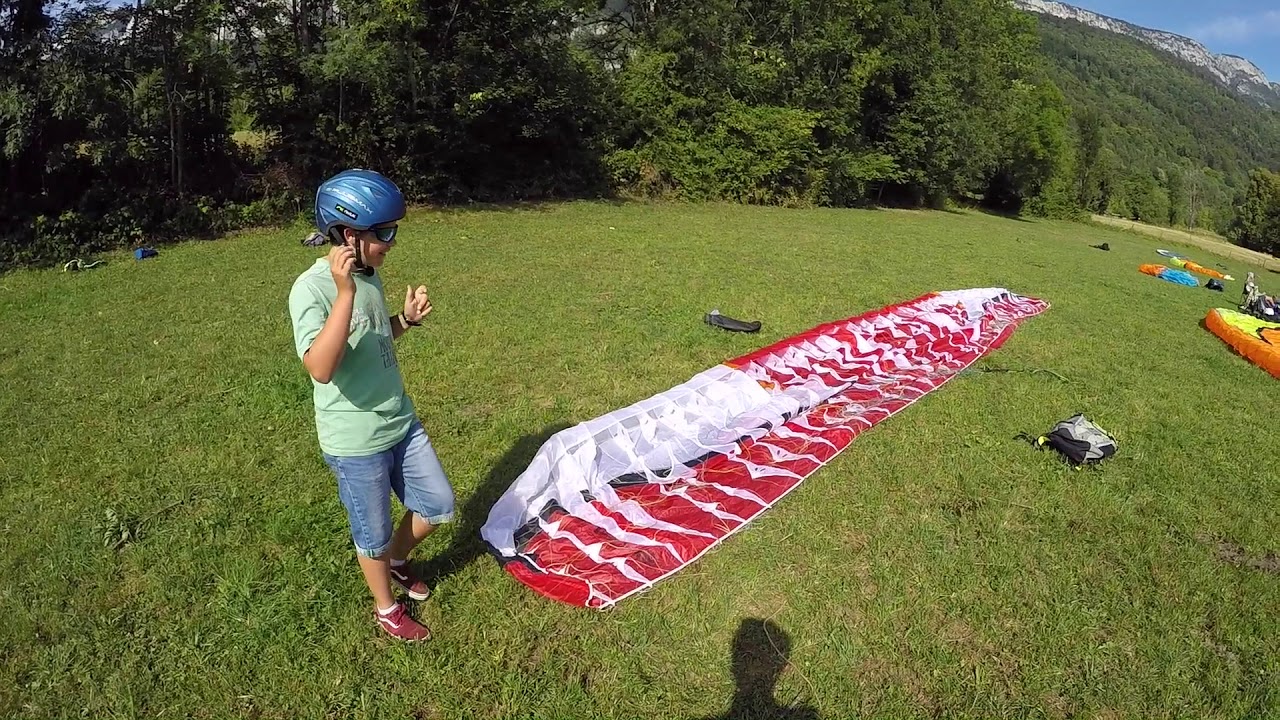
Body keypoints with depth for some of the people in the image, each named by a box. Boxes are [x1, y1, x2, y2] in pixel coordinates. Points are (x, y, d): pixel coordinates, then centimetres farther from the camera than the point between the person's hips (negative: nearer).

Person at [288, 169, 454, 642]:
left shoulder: (369, 275, 2)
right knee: (373, 534, 14)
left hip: (401, 422, 7)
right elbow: (321, 368, -35)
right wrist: (346, 293, -39)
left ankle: (396, 563, 46)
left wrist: (407, 319, -2)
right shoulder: (312, 288, -22)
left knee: (438, 506, 17)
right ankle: (387, 610, 41)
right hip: (355, 443, -7)